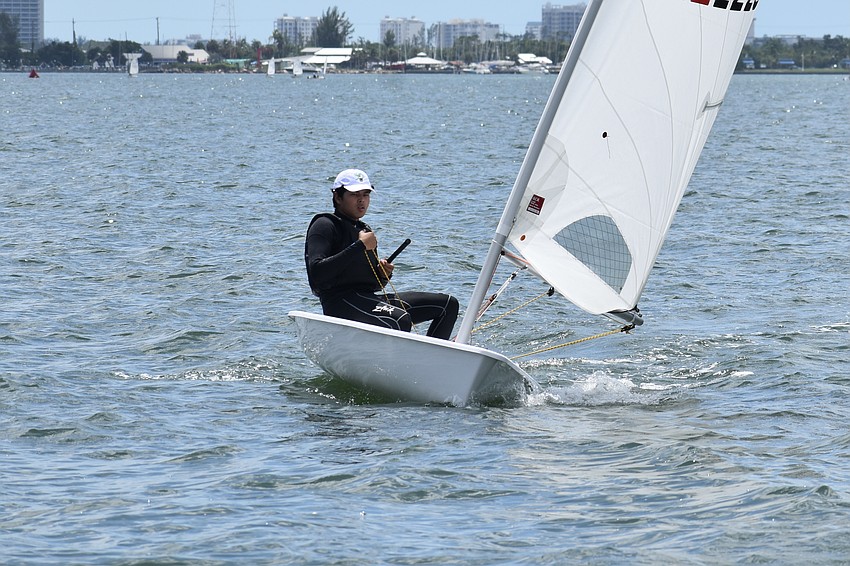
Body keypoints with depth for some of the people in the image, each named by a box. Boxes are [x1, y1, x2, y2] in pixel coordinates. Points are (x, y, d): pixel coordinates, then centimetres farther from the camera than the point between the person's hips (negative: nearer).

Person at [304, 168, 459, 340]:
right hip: (341, 303, -9)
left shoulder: (364, 230, 25)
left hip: (370, 299, 9)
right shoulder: (325, 226, -2)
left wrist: (384, 274, 5)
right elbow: (317, 273, -20)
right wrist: (359, 246, -16)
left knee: (448, 304, 2)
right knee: (401, 320, -37)